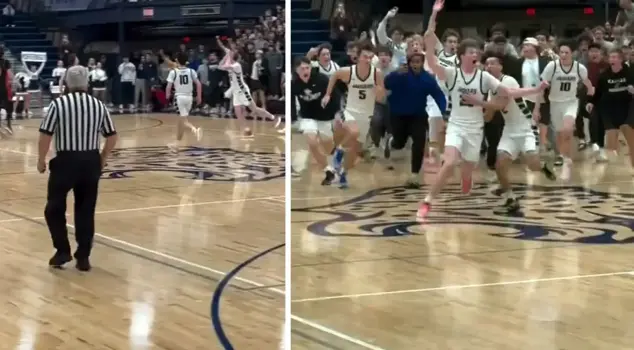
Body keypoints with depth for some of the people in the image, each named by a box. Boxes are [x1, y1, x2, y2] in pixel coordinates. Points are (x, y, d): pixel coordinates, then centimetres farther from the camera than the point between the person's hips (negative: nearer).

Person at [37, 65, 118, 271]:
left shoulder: (58, 103, -7)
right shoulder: (98, 105, 4)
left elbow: (45, 135, -10)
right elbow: (112, 137, 7)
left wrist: (41, 159, 4)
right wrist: (102, 159, 21)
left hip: (65, 160, -3)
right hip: (90, 161, 3)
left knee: (54, 208, 13)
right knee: (86, 211, 11)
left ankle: (63, 251, 10)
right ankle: (83, 257, 13)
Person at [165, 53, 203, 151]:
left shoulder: (173, 72, -6)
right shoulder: (191, 71, 3)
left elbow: (169, 86, -7)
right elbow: (198, 84, 0)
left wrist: (167, 95, 12)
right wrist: (199, 97, 9)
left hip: (179, 97, -4)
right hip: (189, 97, 4)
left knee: (184, 120, -8)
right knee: (181, 120, 15)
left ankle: (195, 129, -39)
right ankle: (177, 143, 22)